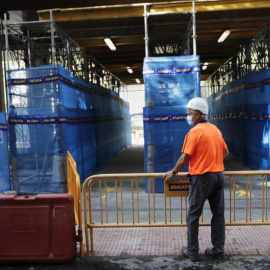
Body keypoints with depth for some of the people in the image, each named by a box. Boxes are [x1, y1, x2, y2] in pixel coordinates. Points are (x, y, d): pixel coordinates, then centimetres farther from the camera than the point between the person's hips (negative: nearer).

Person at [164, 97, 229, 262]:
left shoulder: (195, 132, -12)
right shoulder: (215, 129, 10)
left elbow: (185, 158, -13)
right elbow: (226, 152, 19)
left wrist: (173, 172, 0)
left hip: (202, 177, -7)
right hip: (219, 175, 7)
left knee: (194, 215, 6)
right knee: (218, 214, 10)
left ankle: (192, 251, 14)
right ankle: (218, 251, 17)